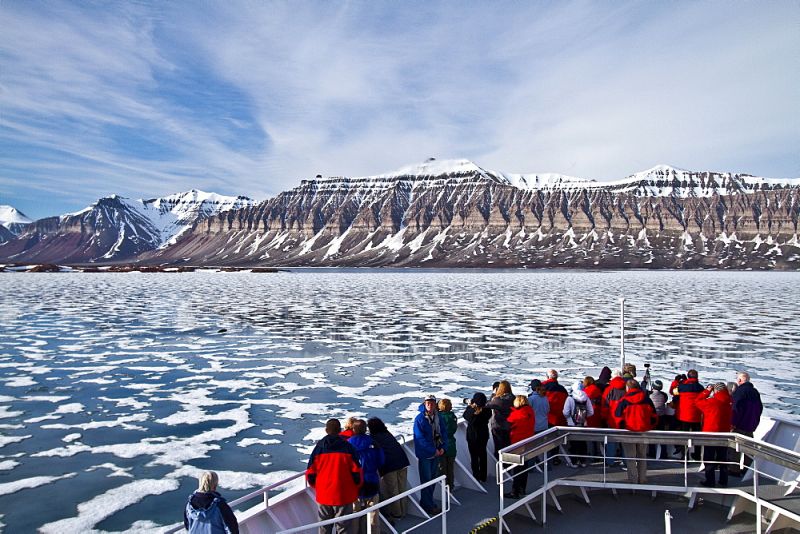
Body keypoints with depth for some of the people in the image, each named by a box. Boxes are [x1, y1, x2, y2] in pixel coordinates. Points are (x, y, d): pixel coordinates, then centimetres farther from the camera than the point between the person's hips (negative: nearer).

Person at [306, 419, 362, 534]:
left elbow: (310, 472, 0)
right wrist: (355, 488, 11)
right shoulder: (347, 447, -8)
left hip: (324, 495, 2)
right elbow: (356, 471, -6)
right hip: (344, 495, -2)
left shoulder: (319, 447, -2)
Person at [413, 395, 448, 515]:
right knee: (426, 480, -1)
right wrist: (433, 450, -19)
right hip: (424, 454, -6)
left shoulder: (438, 417, 1)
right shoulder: (420, 419, -16)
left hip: (437, 452, 6)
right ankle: (428, 505, 9)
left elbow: (443, 433, 7)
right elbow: (420, 438, -19)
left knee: (432, 479, 14)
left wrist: (443, 447, -8)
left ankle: (426, 502, 27)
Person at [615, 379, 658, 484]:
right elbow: (654, 416, 3)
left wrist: (621, 428, 5)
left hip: (629, 432, -3)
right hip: (644, 432, 3)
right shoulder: (646, 399, 1)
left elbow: (619, 418, -10)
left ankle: (633, 480, 7)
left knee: (630, 458, 7)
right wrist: (650, 427, 14)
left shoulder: (623, 401, -10)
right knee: (642, 456, 19)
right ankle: (642, 479, 24)